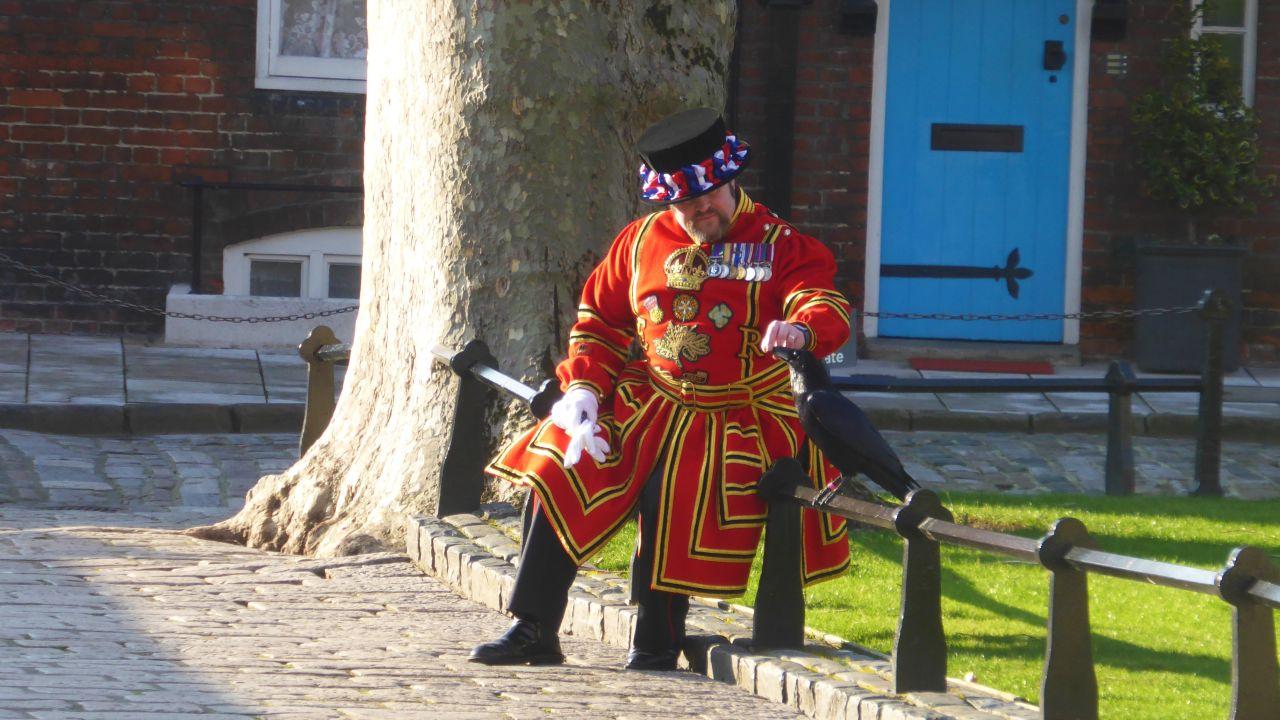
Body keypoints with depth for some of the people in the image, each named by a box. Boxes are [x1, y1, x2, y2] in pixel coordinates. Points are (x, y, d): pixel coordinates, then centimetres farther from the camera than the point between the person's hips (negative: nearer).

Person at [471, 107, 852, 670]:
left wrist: (803, 330, -43)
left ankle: (656, 646, -7)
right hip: (646, 403, 5)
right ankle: (533, 631, -2)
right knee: (562, 475, -11)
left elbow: (827, 306, -18)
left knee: (673, 507, -27)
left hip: (743, 420, -5)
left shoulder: (779, 244, -3)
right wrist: (584, 387, 1)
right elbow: (600, 319, 18)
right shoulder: (642, 241, 10)